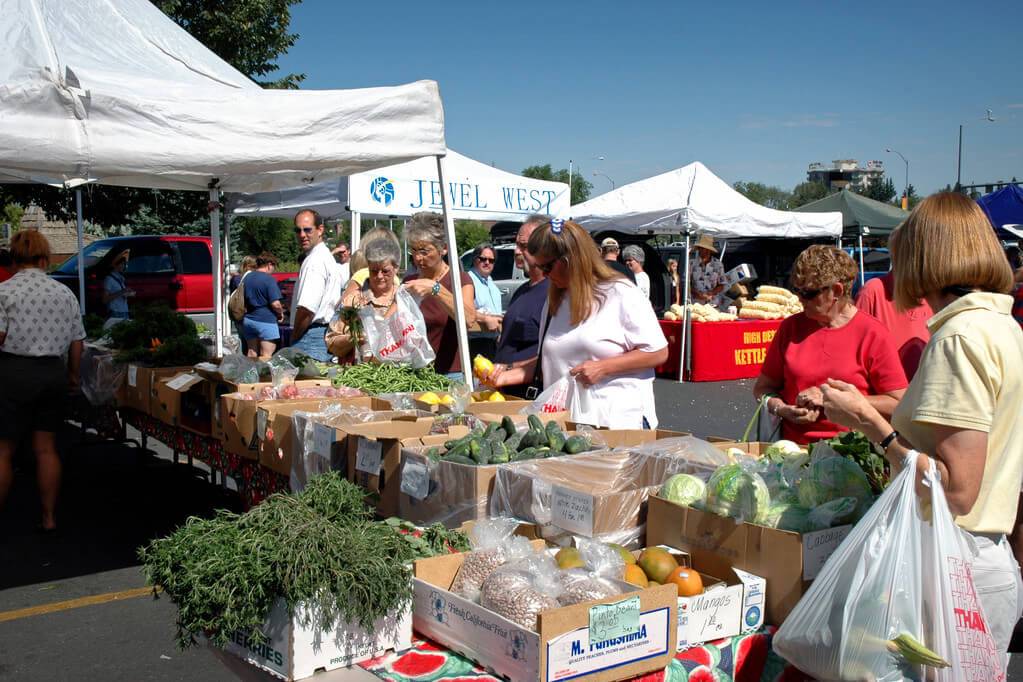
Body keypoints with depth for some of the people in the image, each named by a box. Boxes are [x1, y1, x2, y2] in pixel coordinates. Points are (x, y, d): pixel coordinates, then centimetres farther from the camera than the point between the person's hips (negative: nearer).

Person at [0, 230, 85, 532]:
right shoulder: (64, 292, 6)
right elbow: (77, 341, 9)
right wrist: (73, 374, 22)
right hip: (53, 372, 4)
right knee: (46, 447, 11)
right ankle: (49, 518, 15)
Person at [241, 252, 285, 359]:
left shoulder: (246, 277, 10)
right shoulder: (269, 279, -13)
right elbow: (275, 304, -17)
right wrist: (281, 314, 1)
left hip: (248, 319, 7)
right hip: (265, 320, -7)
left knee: (252, 353, 14)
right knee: (266, 356, -3)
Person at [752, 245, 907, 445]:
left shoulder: (872, 333, 0)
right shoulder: (790, 327, 12)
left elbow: (898, 404, -3)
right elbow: (763, 387, 18)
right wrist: (782, 409, -3)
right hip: (793, 448, 3)